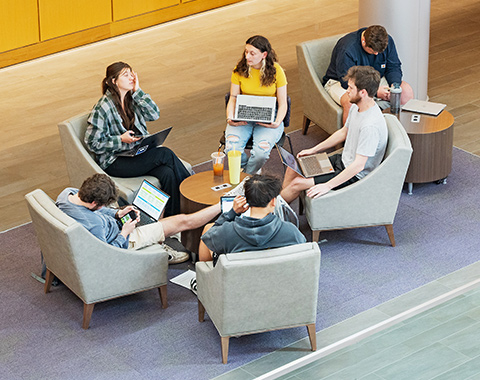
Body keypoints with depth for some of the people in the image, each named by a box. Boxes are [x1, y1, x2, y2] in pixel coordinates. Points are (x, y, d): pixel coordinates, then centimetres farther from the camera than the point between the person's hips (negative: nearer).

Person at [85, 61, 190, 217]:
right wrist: (121, 139, -18)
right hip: (114, 162, -6)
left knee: (168, 173, -25)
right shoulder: (103, 108, -12)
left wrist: (137, 91, -8)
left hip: (137, 152, 6)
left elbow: (154, 114, -4)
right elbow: (92, 143, -10)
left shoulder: (132, 99, 8)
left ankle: (173, 216, -21)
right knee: (166, 154, -22)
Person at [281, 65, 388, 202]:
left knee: (297, 183, -10)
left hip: (354, 176, -9)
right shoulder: (356, 107, -2)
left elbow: (358, 165, -32)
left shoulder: (371, 125, -33)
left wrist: (327, 186, -31)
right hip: (343, 160, 9)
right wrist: (314, 150, 17)